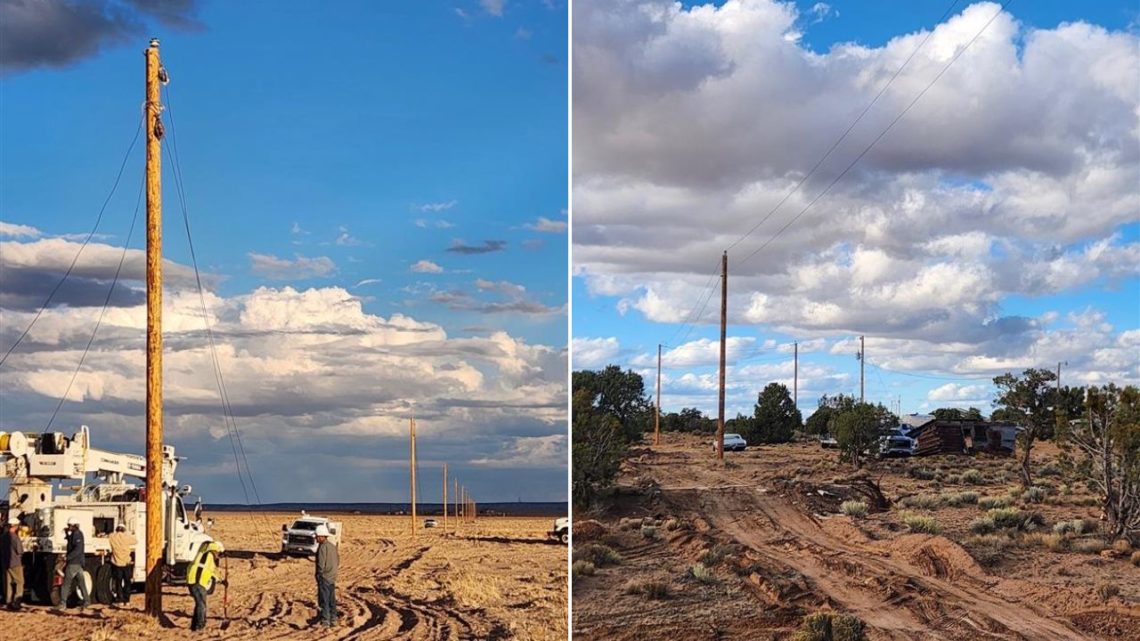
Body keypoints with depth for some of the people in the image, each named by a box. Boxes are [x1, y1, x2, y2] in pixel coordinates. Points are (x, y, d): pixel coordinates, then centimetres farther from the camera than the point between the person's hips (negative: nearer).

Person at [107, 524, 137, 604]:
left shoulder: (112, 537, -6)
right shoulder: (127, 537, -6)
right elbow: (136, 541, 7)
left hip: (117, 563, 0)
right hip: (127, 563, 0)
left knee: (118, 582, 9)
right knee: (127, 582, 11)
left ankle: (120, 599, 7)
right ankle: (127, 599, 12)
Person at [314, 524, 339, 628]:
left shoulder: (322, 547, -17)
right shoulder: (332, 546, 10)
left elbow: (321, 564, -20)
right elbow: (337, 561, 16)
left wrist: (319, 575, -8)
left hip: (324, 577, -8)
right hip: (332, 577, 8)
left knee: (324, 600, -4)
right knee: (332, 600, 14)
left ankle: (325, 621, -3)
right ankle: (333, 620, 18)